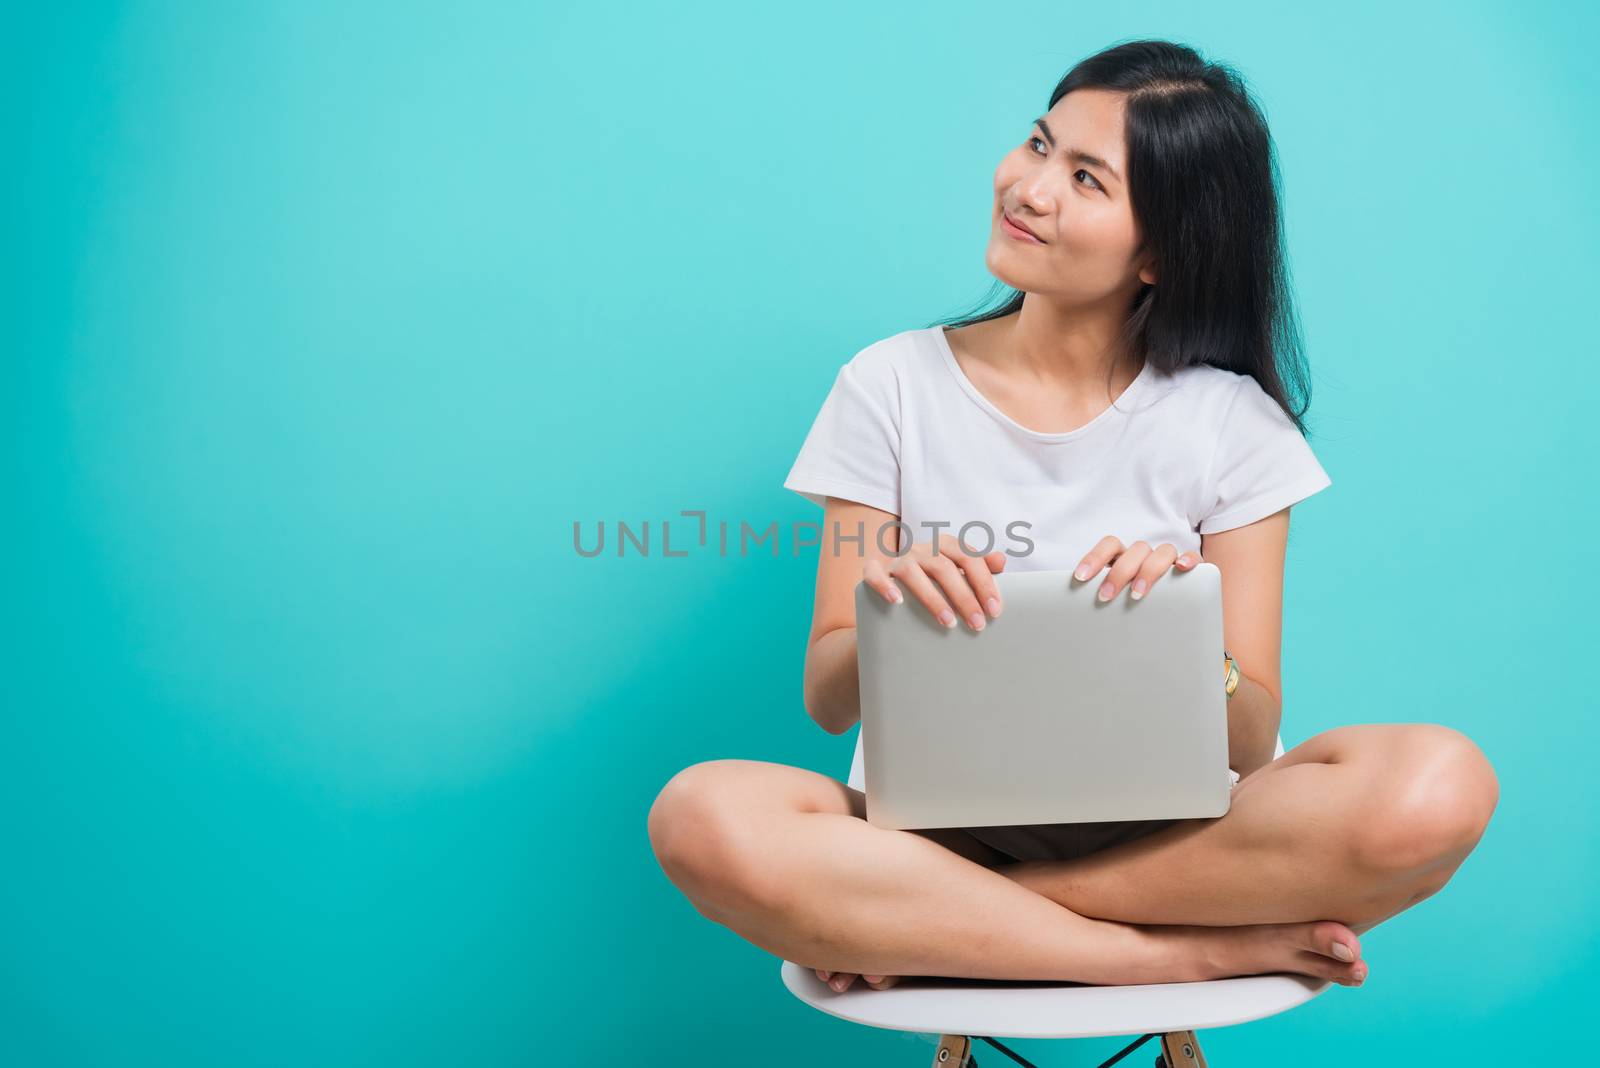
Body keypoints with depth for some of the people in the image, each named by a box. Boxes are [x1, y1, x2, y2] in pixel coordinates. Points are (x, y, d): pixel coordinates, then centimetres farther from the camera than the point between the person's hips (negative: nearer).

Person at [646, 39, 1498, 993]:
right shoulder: (893, 388, 1)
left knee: (1440, 785, -29)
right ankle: (1199, 953, -19)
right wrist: (895, 613, -22)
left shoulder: (1231, 422, 1)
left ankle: (922, 928, -18)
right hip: (942, 822, 0)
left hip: (1170, 833, 1)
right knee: (702, 815, -30)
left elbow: (1252, 743, -2)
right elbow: (828, 700, 0)